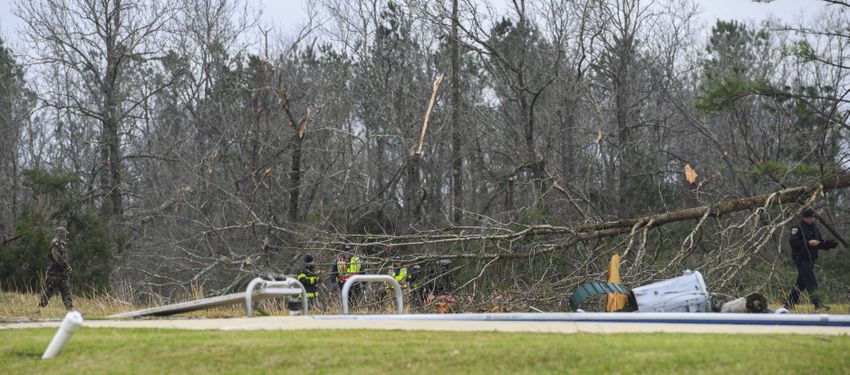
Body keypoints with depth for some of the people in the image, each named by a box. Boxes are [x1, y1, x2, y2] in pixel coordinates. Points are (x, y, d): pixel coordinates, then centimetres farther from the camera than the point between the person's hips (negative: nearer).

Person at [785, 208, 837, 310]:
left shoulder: (814, 228, 16)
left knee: (801, 283, 11)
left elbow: (820, 244, 19)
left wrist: (830, 244, 0)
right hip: (801, 259, -8)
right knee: (811, 282, -14)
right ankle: (817, 304, -17)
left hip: (810, 259, 8)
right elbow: (794, 243, -19)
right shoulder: (797, 228, -9)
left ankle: (789, 304, 19)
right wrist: (808, 243, -24)